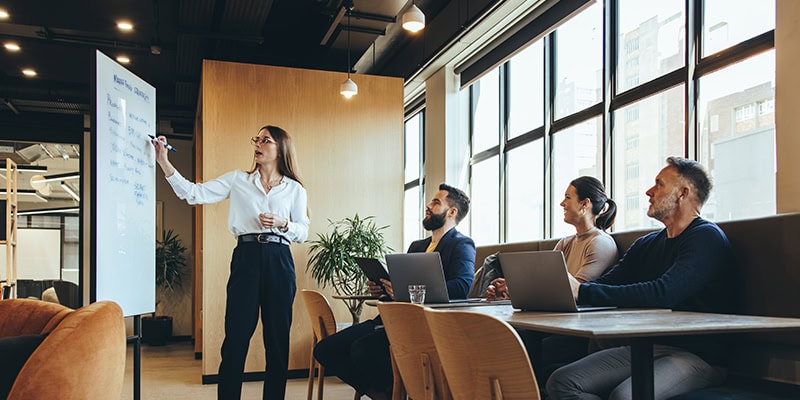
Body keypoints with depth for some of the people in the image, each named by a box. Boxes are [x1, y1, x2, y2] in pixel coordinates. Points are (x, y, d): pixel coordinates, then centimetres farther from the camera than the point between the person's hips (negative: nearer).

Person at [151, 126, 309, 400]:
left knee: (278, 338, 5)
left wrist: (282, 224, -9)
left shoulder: (294, 189, 10)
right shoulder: (237, 180, 10)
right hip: (246, 257, 0)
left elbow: (303, 232, 10)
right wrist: (164, 162, -4)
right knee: (236, 336, -4)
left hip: (279, 261, 1)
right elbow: (194, 194, 3)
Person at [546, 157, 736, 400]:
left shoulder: (706, 237, -7)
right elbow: (606, 283, 10)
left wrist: (582, 291, -26)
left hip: (693, 355, -7)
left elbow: (662, 294, -23)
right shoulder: (646, 245, 20)